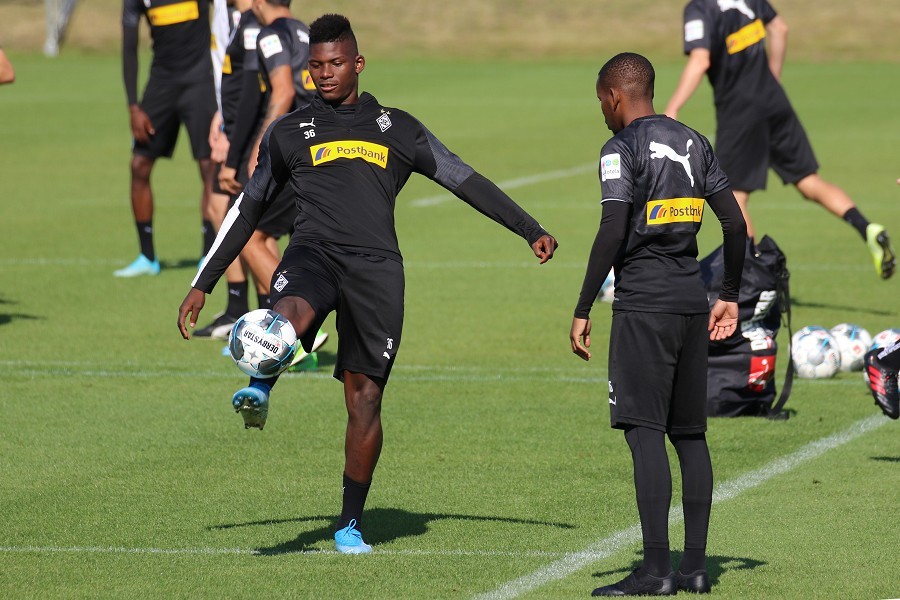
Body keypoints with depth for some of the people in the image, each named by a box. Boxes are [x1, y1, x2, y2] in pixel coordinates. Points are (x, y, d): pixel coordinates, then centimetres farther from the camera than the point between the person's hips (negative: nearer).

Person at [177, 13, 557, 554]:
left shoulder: (397, 129, 17)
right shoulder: (288, 133, 17)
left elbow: (466, 181, 19)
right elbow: (249, 209, 25)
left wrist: (531, 231, 12)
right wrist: (203, 285, 24)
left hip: (376, 266, 0)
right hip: (314, 252, 0)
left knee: (365, 395, -1)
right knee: (291, 315, -40)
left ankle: (351, 523, 6)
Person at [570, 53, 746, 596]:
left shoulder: (622, 150, -7)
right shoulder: (694, 144, 15)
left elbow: (613, 232, -16)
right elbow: (736, 224, 14)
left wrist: (582, 311, -13)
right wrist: (730, 297, 23)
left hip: (643, 305, -7)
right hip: (691, 302, 7)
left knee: (644, 430, -8)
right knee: (690, 433, 11)